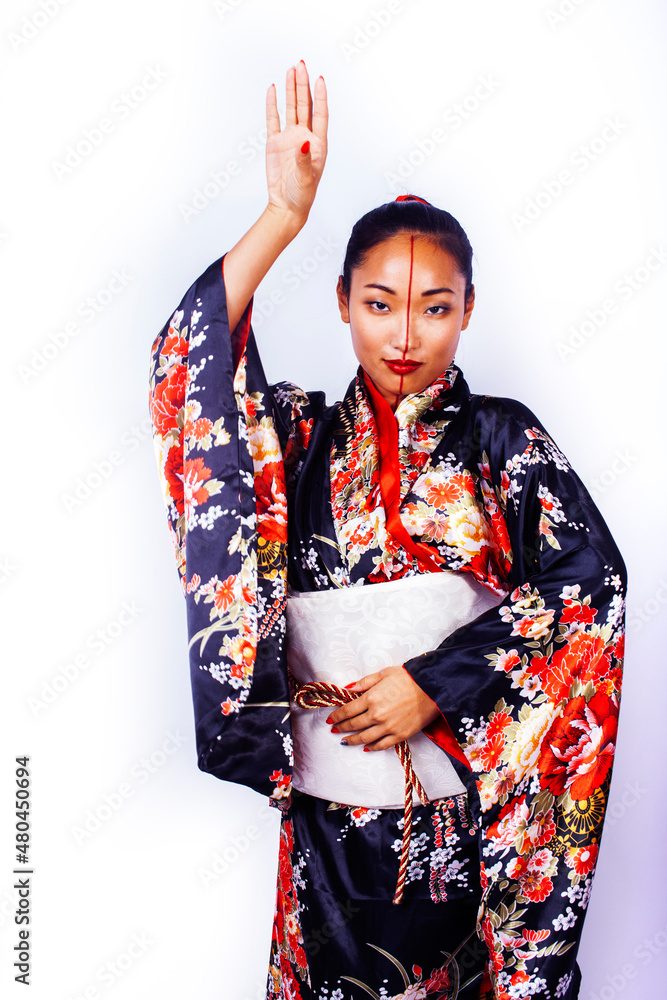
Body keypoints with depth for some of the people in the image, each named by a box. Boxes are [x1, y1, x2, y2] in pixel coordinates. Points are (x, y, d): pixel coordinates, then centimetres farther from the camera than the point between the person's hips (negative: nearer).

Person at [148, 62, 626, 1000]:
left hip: (473, 794, -1)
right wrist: (286, 212, -14)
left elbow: (592, 585, -9)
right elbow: (187, 364, -10)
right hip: (332, 805, 2)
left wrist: (436, 682, -15)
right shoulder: (305, 437, 4)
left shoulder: (503, 437, 0)